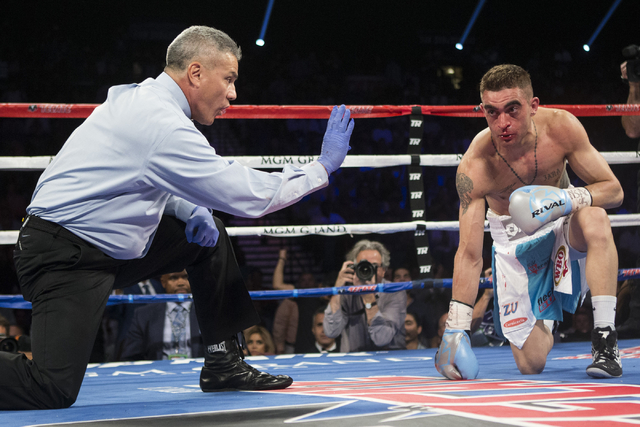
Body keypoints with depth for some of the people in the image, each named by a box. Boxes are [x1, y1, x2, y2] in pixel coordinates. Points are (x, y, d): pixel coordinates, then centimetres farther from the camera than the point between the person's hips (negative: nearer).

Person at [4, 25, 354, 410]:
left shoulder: (139, 98, 10)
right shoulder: (164, 125, -20)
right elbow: (247, 195, -19)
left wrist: (190, 210, 4)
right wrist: (324, 166, -8)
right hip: (64, 258, -10)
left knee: (209, 234, 13)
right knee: (54, 391, -22)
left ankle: (224, 364, 18)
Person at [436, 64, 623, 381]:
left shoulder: (561, 127, -24)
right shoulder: (475, 166, -28)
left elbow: (613, 190, -15)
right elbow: (469, 254, -25)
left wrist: (568, 198, -37)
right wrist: (456, 328, -32)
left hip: (561, 224, 1)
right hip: (515, 241, 0)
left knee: (594, 217, -37)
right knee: (531, 363, -4)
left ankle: (605, 338, -30)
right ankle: (542, 326, 37)